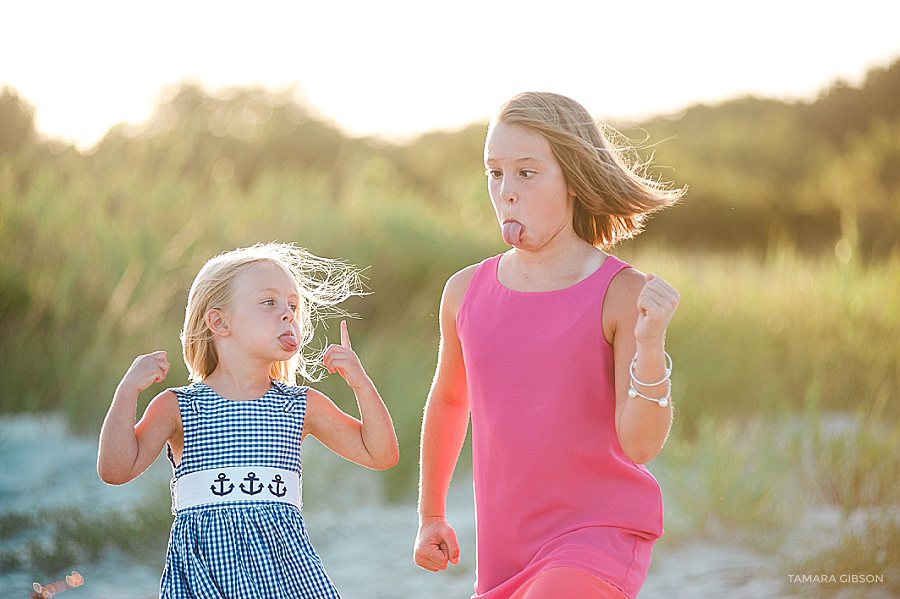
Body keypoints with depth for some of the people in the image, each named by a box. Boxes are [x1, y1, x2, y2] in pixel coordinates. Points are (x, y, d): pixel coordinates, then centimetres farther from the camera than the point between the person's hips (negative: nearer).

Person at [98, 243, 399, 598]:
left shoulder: (302, 406, 10)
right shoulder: (177, 407, 3)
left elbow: (381, 455, 10)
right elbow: (116, 470, -6)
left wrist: (360, 384, -2)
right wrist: (128, 390, -15)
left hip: (283, 568, 2)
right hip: (204, 566, -2)